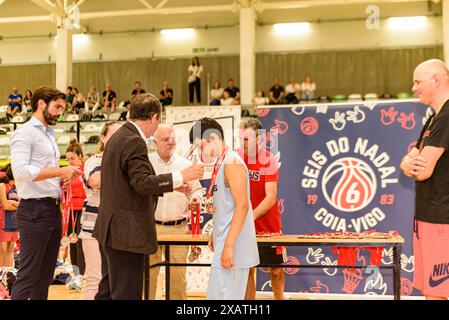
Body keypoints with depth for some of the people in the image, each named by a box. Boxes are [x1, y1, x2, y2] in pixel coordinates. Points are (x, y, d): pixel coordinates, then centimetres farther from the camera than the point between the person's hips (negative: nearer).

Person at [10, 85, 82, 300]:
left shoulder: (49, 135, 20)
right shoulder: (25, 132, -8)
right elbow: (20, 170, -21)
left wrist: (62, 179, 6)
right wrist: (60, 171, -20)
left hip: (53, 209, 9)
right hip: (34, 210, -9)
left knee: (45, 276, 12)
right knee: (28, 277, -7)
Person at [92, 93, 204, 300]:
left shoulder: (118, 137, 15)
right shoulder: (134, 142, -17)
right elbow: (142, 183, -24)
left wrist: (172, 185, 18)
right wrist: (180, 177, -21)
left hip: (111, 229, 10)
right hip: (127, 232, -10)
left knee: (108, 290, 18)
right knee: (127, 293, -3)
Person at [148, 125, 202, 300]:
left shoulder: (186, 165, 9)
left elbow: (196, 189, 16)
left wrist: (196, 198, -4)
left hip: (179, 227, 1)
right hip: (151, 226, -1)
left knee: (178, 275, 2)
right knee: (148, 274, 4)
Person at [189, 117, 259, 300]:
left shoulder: (231, 162, -13)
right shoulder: (222, 163, 16)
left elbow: (242, 206, -20)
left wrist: (229, 246, -23)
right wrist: (215, 235, 17)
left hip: (232, 249, -10)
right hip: (225, 243, 10)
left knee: (223, 296, -8)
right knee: (216, 295, 13)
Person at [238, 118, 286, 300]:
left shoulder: (268, 161, -13)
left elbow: (271, 198, -20)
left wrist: (250, 217, -30)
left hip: (268, 224, -2)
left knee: (276, 269, 10)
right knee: (247, 269, 0)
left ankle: (279, 297, 33)